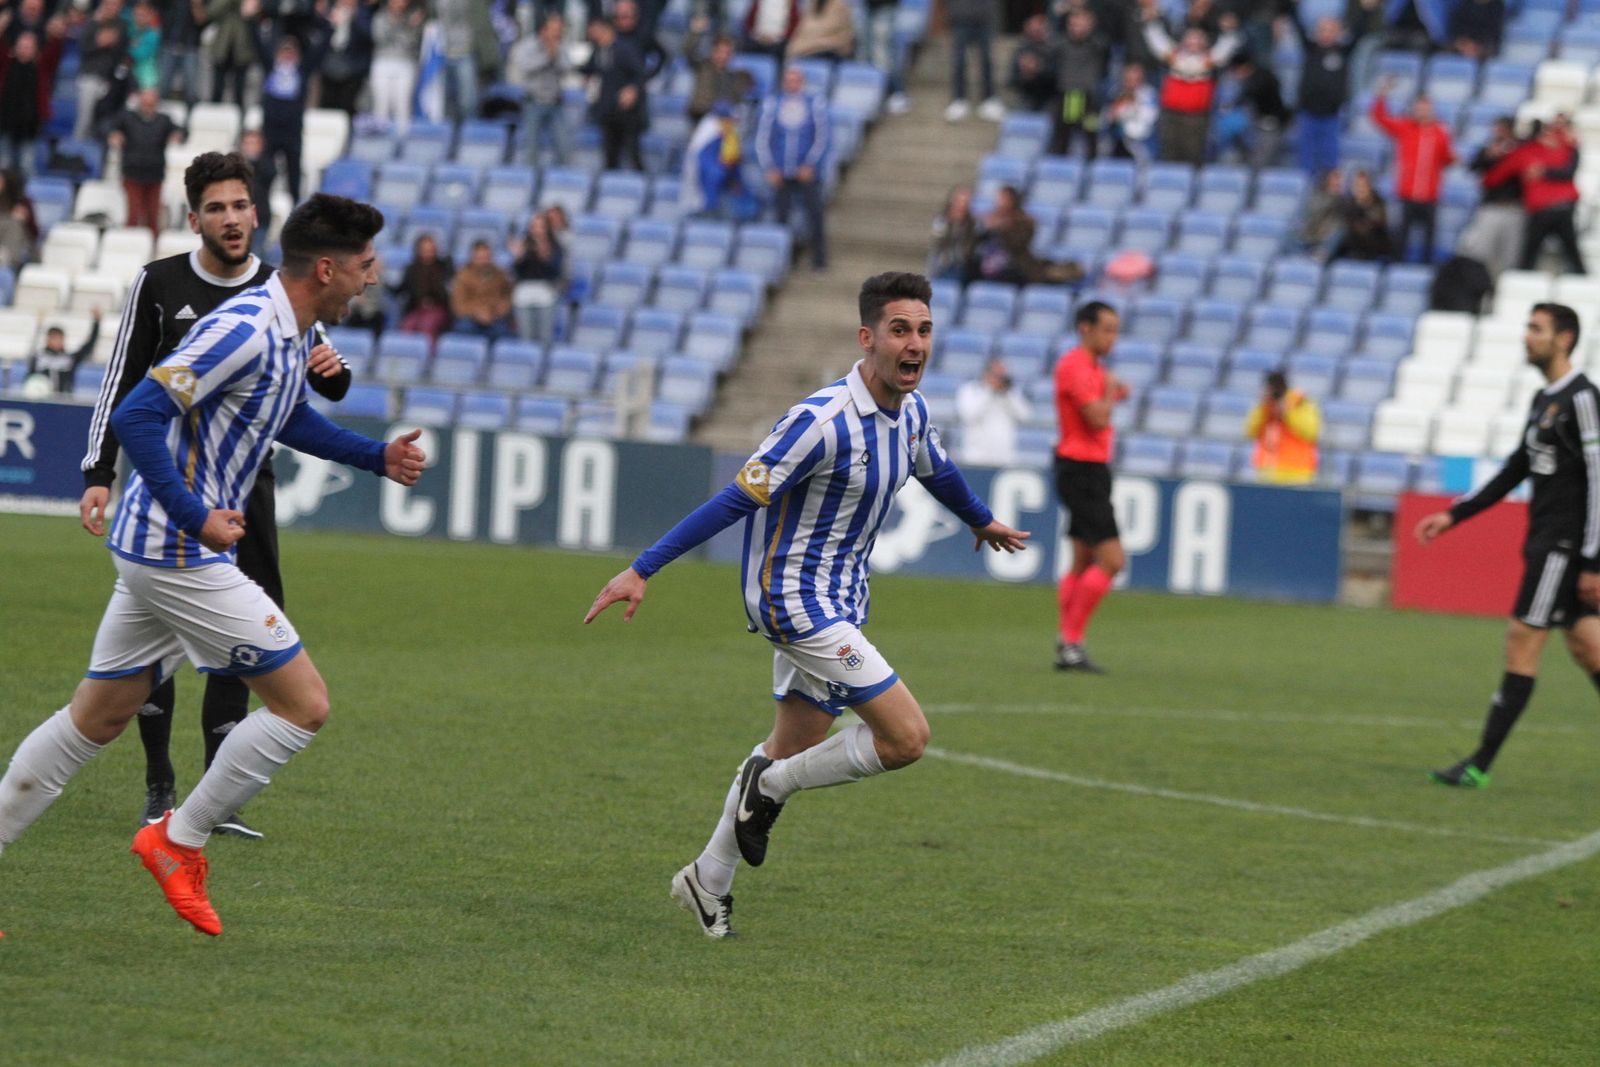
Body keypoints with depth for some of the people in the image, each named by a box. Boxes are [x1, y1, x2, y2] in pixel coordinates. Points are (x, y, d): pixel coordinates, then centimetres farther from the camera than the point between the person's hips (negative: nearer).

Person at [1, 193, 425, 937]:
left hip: (157, 551, 10)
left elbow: (291, 419, 30)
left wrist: (376, 456, 19)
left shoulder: (293, 333, 9)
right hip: (181, 556, -10)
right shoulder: (244, 330, -21)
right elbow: (136, 415, -25)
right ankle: (180, 841, 5)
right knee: (303, 704, -4)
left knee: (97, 718, 15)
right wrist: (195, 516, -27)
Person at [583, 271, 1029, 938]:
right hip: (795, 598, -9)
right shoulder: (824, 421, -24)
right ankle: (772, 788, 6)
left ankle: (708, 882, 28)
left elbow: (936, 472, 26)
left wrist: (981, 521, 45)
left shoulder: (910, 410, 2)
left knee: (790, 752, 14)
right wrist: (641, 571, -22)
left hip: (836, 604, 9)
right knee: (906, 737, -14)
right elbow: (736, 500, -23)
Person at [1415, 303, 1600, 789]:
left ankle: (1480, 766, -6)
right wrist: (1455, 515, 21)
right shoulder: (1544, 399, 15)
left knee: (1522, 641, -8)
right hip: (1547, 543, 9)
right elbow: (1515, 470, 24)